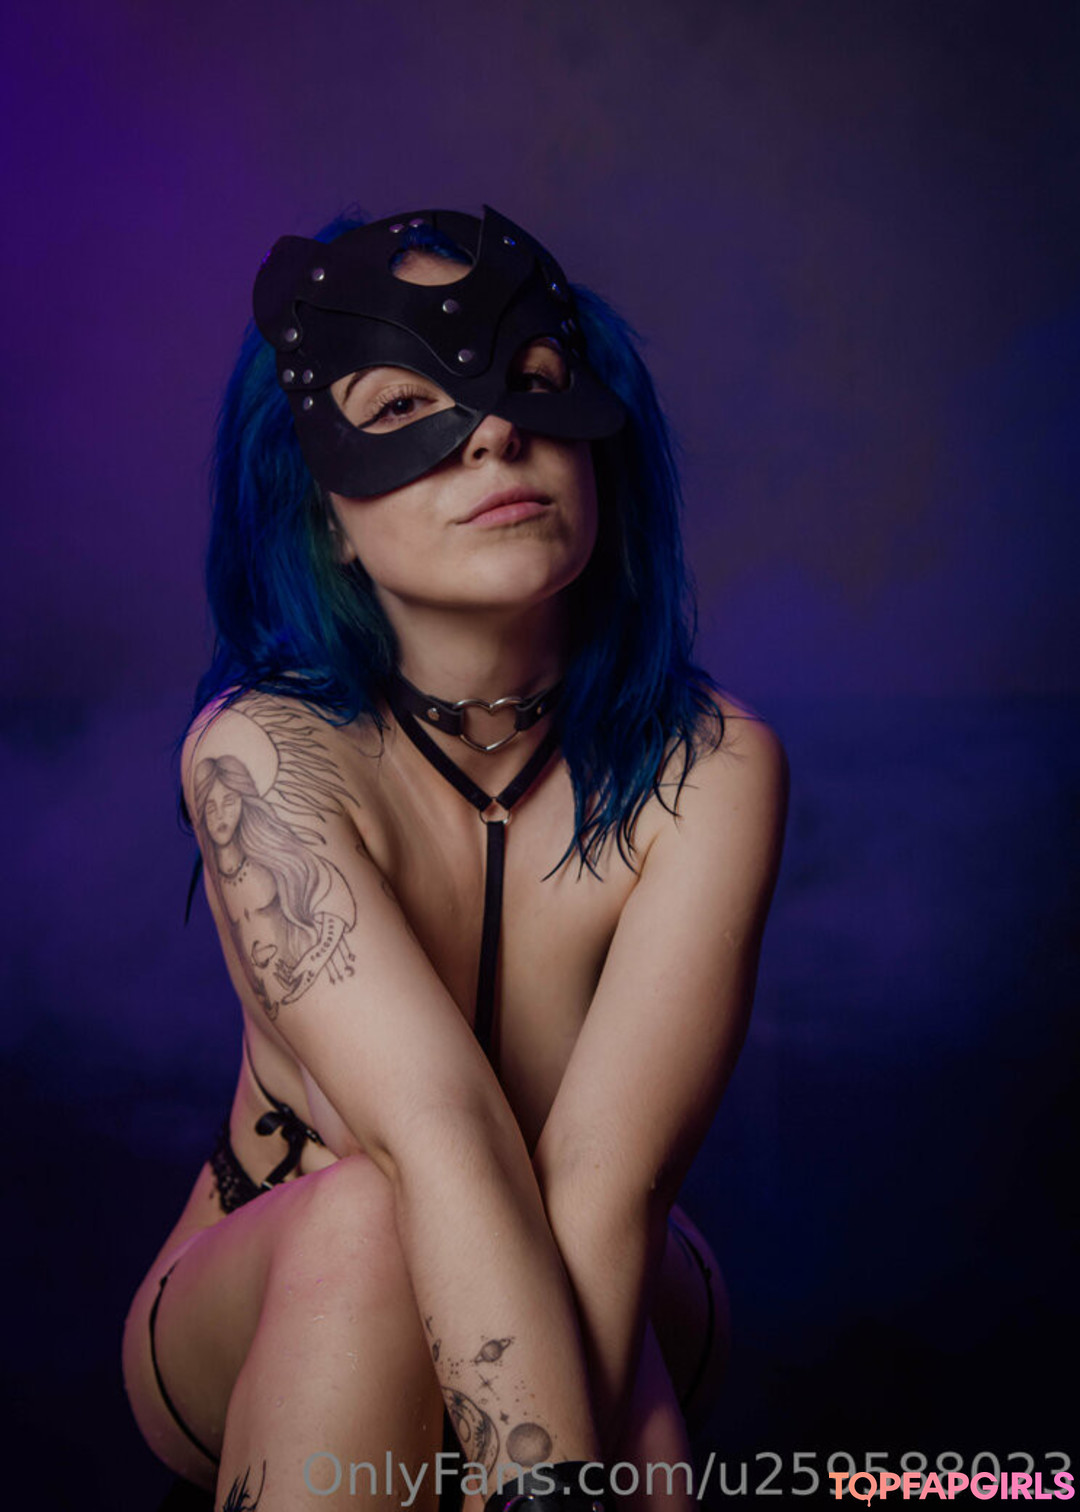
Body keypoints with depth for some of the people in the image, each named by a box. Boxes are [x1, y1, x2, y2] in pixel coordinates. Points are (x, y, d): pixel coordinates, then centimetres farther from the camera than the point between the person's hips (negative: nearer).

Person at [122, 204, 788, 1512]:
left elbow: (609, 1183, -31)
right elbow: (441, 1139, -37)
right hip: (258, 1326, 0)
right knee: (365, 1217, -35)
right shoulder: (263, 751, -24)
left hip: (611, 1312, 0)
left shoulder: (710, 766, -21)